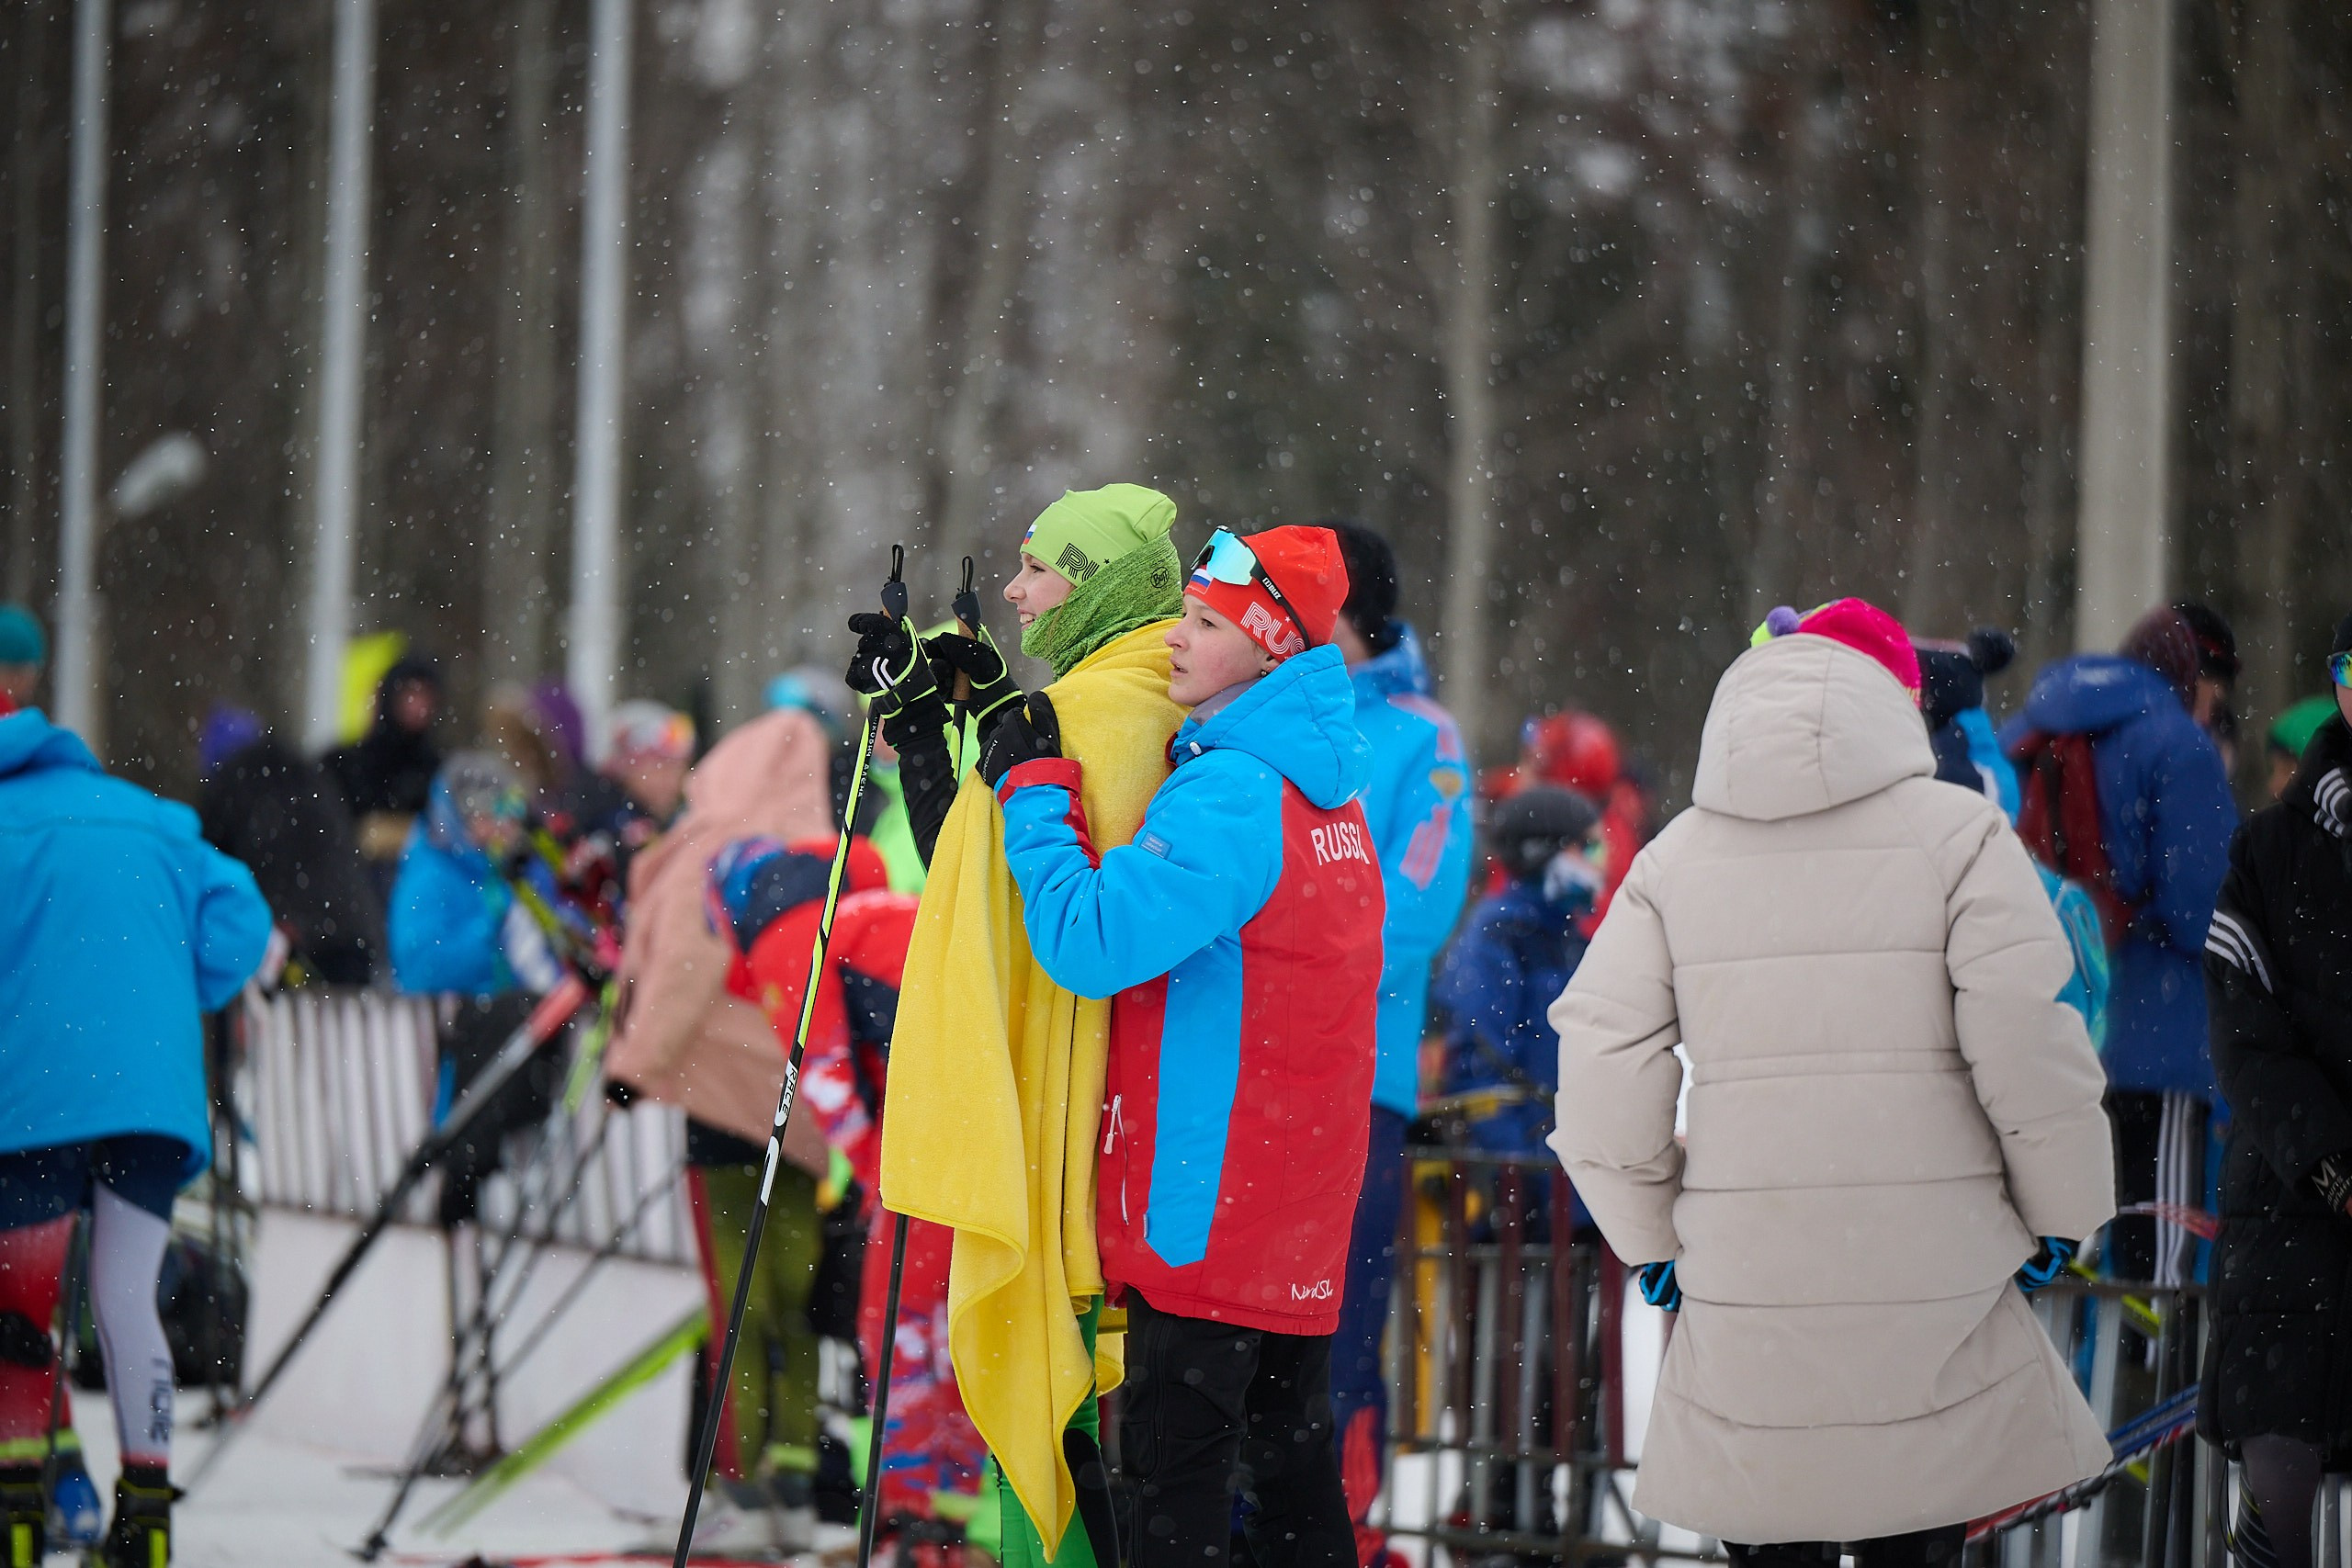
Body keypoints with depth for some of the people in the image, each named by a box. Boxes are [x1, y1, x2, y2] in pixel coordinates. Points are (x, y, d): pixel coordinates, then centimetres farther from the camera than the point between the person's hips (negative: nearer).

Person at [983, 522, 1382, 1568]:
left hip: (1205, 1210, -9)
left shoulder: (1229, 795, -18)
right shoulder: (1324, 794, 13)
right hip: (1306, 1207, 9)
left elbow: (1091, 942, -24)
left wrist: (1033, 788, -11)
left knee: (1172, 1468, -6)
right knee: (1290, 1450, 14)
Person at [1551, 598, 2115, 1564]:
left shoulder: (1677, 857, 9)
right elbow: (2026, 1042, -7)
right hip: (1928, 1272, -2)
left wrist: (1651, 1233, 13)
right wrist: (2062, 1215, 5)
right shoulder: (1956, 832, -1)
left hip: (1741, 1280, 2)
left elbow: (1603, 1059, 3)